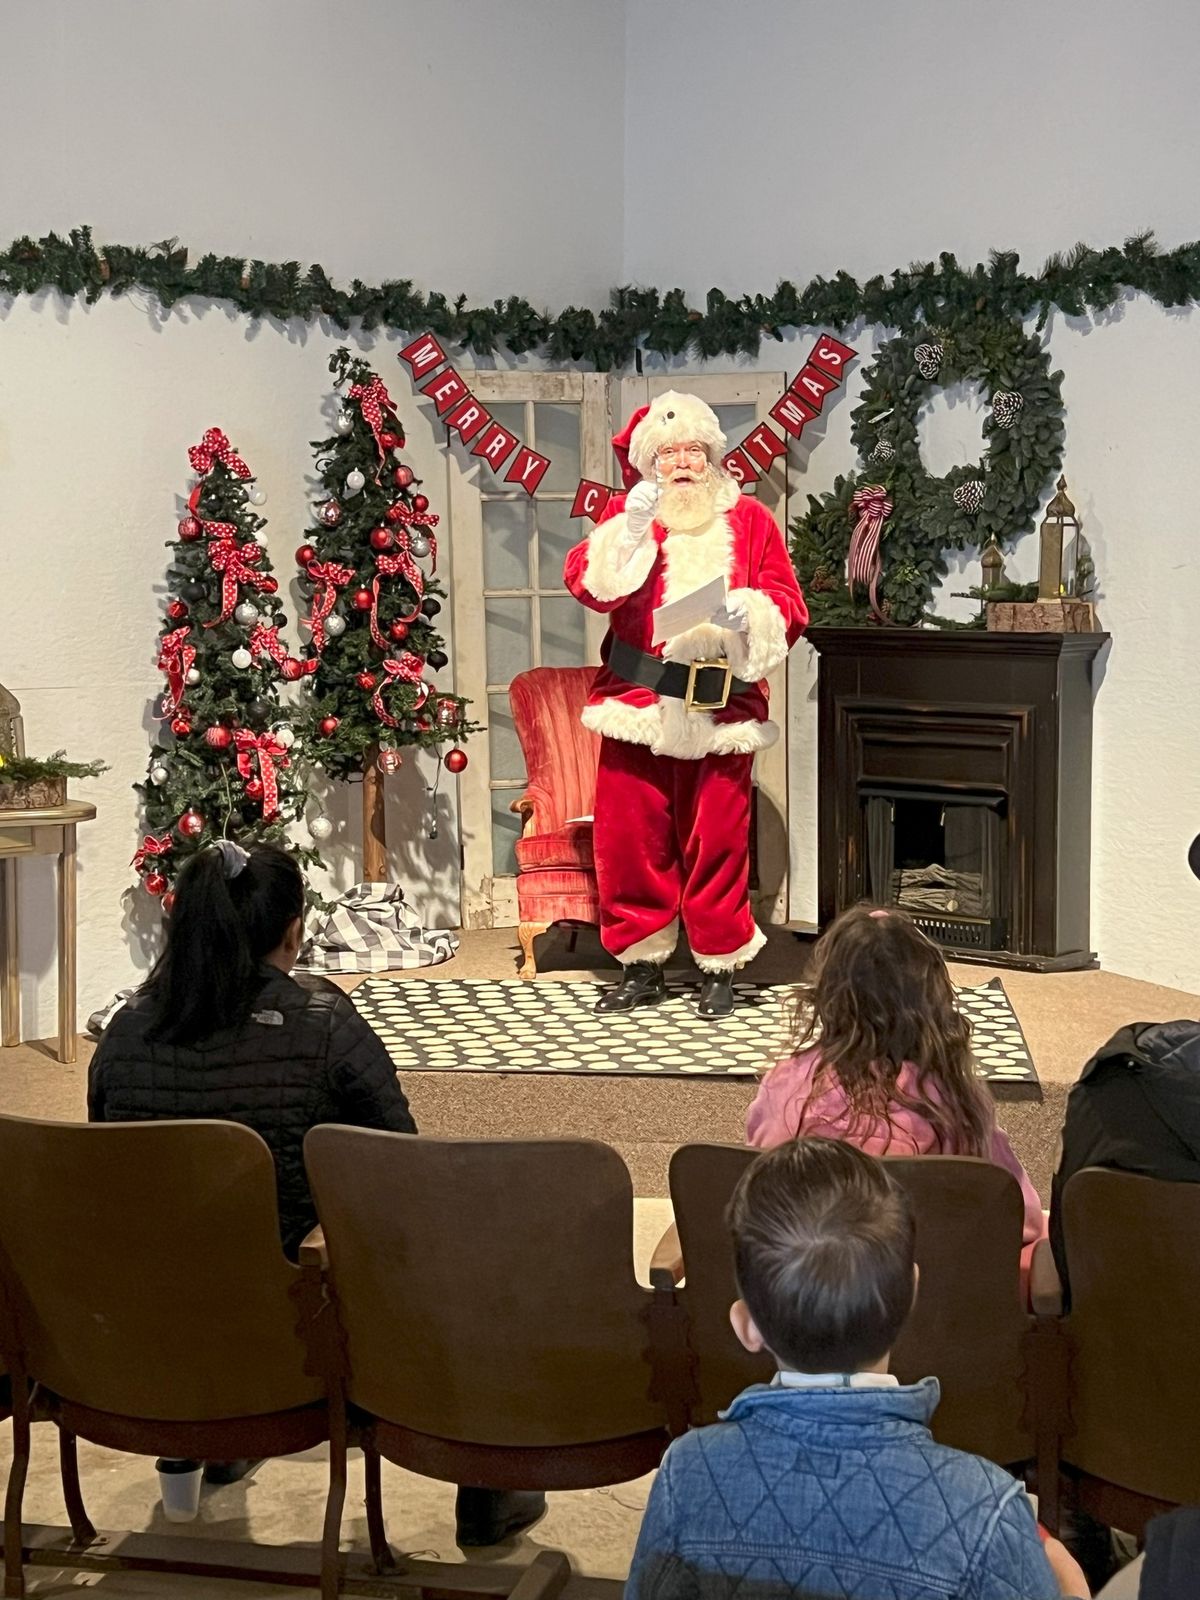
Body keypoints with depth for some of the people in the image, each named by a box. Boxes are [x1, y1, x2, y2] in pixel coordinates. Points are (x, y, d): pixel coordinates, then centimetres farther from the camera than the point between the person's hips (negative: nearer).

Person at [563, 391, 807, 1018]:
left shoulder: (750, 521, 8)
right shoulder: (626, 515, 8)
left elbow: (788, 608, 3)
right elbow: (589, 584, -8)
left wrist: (747, 613, -17)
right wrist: (630, 527, -20)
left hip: (720, 713, -1)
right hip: (638, 706, 1)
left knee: (717, 840, 2)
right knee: (631, 836, 3)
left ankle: (718, 966, 15)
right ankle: (641, 965, 16)